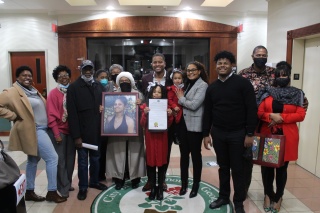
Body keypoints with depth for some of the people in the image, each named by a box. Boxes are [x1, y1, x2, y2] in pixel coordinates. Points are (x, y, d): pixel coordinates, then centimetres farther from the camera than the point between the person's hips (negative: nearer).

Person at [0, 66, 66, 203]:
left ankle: (29, 192, 29)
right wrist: (15, 116, -18)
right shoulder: (12, 92, -13)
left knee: (33, 160, 16)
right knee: (52, 158, -8)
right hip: (33, 130, -9)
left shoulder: (33, 90, 13)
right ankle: (52, 192, 4)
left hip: (41, 129, 9)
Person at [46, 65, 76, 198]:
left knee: (70, 158, 11)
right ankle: (63, 188, 14)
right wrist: (56, 133, -12)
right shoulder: (54, 93, -6)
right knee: (60, 160, 1)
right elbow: (51, 115, -9)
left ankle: (68, 184, 28)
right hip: (59, 131, -4)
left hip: (71, 130, 4)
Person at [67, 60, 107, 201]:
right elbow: (72, 113, -11)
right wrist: (76, 135, -14)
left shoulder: (99, 87, 10)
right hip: (82, 132, -4)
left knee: (95, 158, 17)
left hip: (97, 130, 4)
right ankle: (83, 187, 23)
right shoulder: (73, 87, -6)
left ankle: (94, 181, 35)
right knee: (83, 160, 8)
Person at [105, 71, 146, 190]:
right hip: (117, 130, 1)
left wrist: (141, 103, -23)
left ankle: (135, 178, 19)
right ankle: (119, 179, 17)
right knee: (118, 153, 4)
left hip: (134, 129, -1)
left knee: (134, 153, 5)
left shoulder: (138, 94, 3)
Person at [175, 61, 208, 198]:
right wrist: (180, 98, -3)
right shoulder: (187, 84, 14)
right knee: (184, 154, 13)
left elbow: (194, 105, -19)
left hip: (194, 125, -7)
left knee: (195, 155, 6)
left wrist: (180, 98, -7)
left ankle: (195, 186, 21)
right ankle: (184, 183, 27)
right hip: (183, 124, 7)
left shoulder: (203, 85, -10)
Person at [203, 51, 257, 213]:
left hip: (237, 133, -4)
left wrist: (250, 134, -12)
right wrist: (206, 134, 7)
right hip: (218, 133, 4)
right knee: (223, 167, 16)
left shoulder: (243, 83, -7)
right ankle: (223, 197, 31)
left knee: (237, 169, 7)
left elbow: (251, 109, -9)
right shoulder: (212, 87, 7)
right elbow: (207, 112, 10)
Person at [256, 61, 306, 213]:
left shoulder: (297, 94, 4)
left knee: (282, 167, 7)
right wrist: (271, 116, -18)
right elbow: (259, 112, 0)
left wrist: (281, 117, -15)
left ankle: (278, 197, 25)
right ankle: (269, 194, 25)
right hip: (268, 135, 1)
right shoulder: (267, 92, 5)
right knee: (267, 166, 5)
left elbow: (301, 115, -4)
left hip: (287, 137, -1)